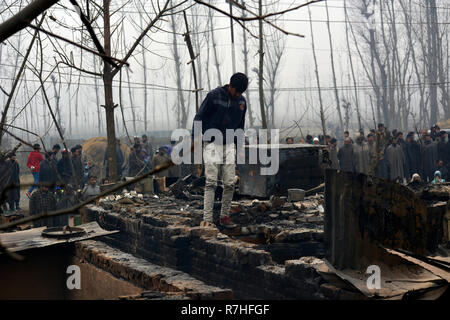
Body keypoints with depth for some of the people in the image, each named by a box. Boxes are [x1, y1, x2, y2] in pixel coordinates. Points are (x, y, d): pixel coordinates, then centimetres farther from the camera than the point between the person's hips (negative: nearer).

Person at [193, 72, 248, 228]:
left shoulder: (241, 101, 8)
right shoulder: (214, 96, -8)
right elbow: (199, 118, -4)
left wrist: (238, 145, 16)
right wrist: (196, 141, -8)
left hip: (229, 145, 5)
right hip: (212, 144, -5)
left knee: (230, 183, 1)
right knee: (211, 182, -10)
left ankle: (225, 216, 13)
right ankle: (207, 219, -10)